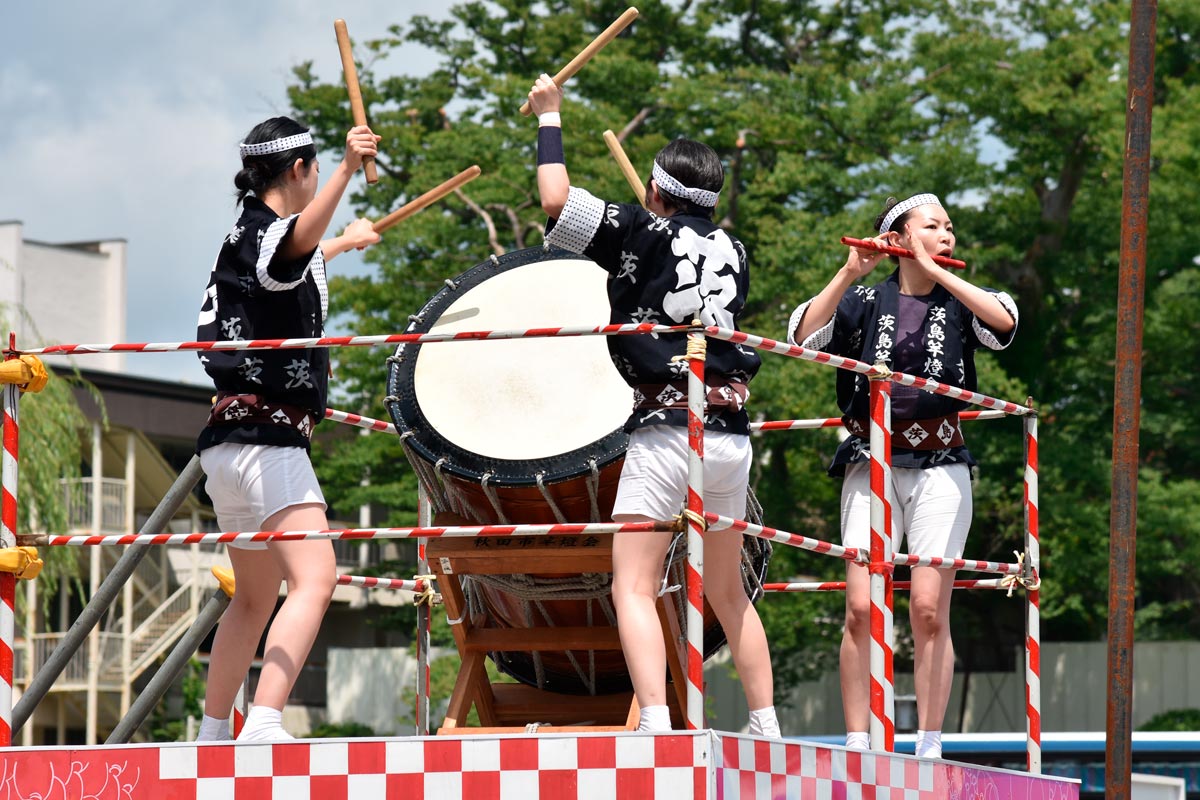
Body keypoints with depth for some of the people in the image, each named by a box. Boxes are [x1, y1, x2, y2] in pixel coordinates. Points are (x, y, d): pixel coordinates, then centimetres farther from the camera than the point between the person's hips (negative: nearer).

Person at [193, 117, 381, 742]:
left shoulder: (244, 236, 17)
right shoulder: (263, 234, -11)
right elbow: (297, 239, -38)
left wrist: (345, 243, 61)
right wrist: (347, 172, -54)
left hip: (230, 440, 11)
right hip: (266, 439, -11)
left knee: (255, 598, 21)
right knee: (314, 577, -22)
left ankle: (212, 734, 27)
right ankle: (264, 725, -36)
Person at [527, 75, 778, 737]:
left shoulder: (644, 233, -1)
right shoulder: (732, 252, 16)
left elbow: (556, 199, -7)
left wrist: (549, 117, 8)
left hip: (666, 431, -6)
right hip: (732, 433, 6)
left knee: (633, 587, -10)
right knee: (726, 592, 19)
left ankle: (655, 724, -27)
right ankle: (767, 727, 18)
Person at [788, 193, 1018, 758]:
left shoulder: (957, 302, 8)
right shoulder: (866, 301, 7)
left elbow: (1006, 321, -12)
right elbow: (802, 335, -7)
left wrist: (936, 273, -11)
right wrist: (849, 273, -13)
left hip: (939, 469, 0)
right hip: (871, 467, 0)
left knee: (929, 609, -6)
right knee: (861, 607, -8)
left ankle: (929, 748, -1)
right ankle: (856, 746, -4)